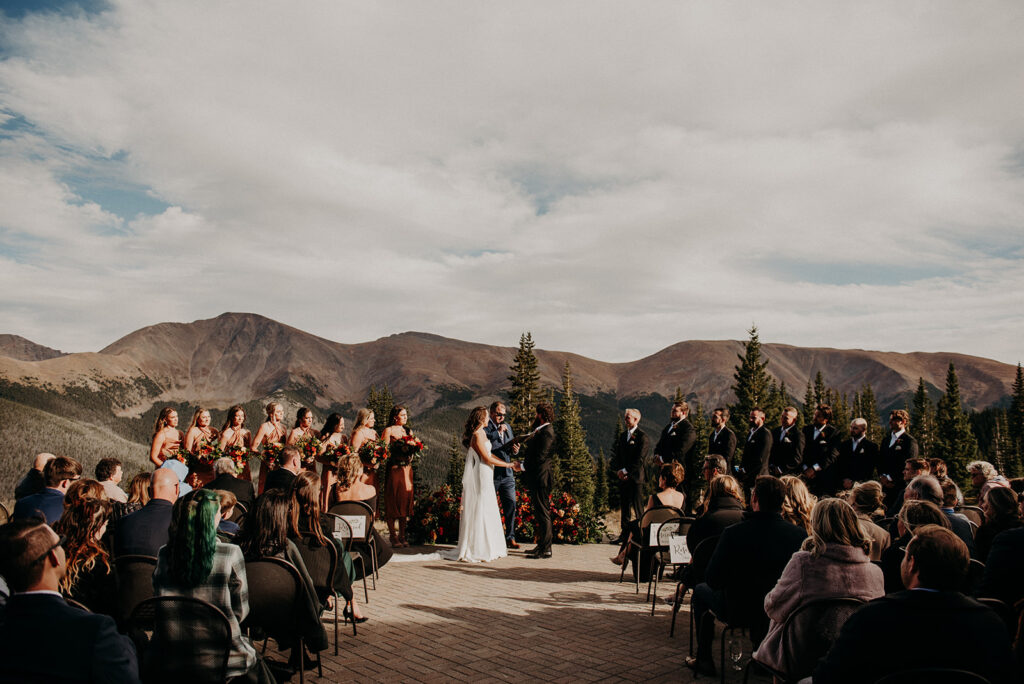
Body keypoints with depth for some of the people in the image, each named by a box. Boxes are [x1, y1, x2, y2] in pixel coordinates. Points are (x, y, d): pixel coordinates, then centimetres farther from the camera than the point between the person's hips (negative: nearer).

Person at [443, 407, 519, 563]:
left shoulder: (482, 433, 14)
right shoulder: (477, 436, -16)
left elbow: (489, 455, 16)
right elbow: (487, 459, -17)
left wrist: (508, 463, 10)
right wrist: (508, 465, -9)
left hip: (485, 479, 10)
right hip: (479, 478, -10)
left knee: (488, 513, 13)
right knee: (478, 513, -4)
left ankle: (488, 547, 20)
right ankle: (475, 550, 2)